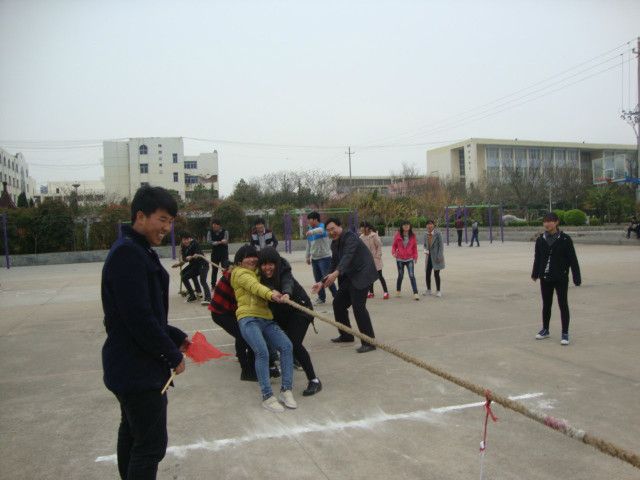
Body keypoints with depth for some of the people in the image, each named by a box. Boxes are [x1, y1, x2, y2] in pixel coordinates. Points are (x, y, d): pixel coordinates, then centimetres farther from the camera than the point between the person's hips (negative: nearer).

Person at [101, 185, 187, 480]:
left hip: (131, 366, 11)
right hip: (139, 369, -11)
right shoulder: (128, 253, -21)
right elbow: (139, 318, -26)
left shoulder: (137, 251, 11)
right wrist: (173, 355, -16)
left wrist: (177, 338, 9)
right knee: (151, 444, -2)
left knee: (132, 434, 23)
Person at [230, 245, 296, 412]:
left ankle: (286, 391, -11)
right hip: (248, 318, -7)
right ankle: (267, 397, -22)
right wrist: (270, 294, -33)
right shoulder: (239, 273, 6)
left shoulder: (257, 272, 32)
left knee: (287, 346, -13)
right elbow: (254, 286, -14)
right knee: (262, 352, -26)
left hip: (266, 319, 7)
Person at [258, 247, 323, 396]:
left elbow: (288, 283, -49)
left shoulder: (284, 272, -28)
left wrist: (286, 293, -68)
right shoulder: (261, 276, -11)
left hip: (299, 309, -7)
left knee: (294, 344, -20)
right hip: (280, 312, 7)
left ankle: (314, 381, -11)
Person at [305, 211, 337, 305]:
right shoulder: (309, 229, 12)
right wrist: (308, 256, 21)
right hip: (314, 258, 7)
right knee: (318, 279, 9)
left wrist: (312, 232, -58)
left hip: (324, 257, -7)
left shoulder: (322, 226, -11)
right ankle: (321, 297, 19)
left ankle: (336, 296, 3)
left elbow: (320, 230, -38)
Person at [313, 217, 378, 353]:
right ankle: (346, 335, 28)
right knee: (338, 303, 12)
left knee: (358, 306, -17)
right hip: (349, 277, 9)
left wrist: (336, 273, -45)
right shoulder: (334, 244, 12)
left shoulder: (350, 237, -15)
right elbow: (334, 265, 16)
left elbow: (348, 256, -31)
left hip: (361, 274, -9)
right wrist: (323, 282, 8)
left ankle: (369, 342, -10)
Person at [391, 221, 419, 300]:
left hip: (409, 259, -1)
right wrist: (393, 252, -12)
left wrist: (415, 256, 1)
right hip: (400, 259, 1)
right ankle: (398, 290, 34)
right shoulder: (398, 235, -1)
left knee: (412, 275, -11)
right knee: (400, 275, 12)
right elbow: (394, 245, 5)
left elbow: (415, 246, 7)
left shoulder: (412, 235, 1)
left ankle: (415, 293, -12)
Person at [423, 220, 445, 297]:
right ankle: (428, 290, 23)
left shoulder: (438, 233, -13)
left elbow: (441, 245, -12)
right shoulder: (426, 234, 5)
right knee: (428, 273, 8)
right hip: (429, 256, 5)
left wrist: (439, 256, -16)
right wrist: (426, 250, -3)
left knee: (436, 274, -3)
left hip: (436, 257, -5)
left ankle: (438, 291, 11)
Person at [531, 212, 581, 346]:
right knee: (546, 304, 15)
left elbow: (573, 259, -9)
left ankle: (565, 333, 11)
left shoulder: (565, 239, -10)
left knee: (563, 305, 2)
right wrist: (535, 273, 11)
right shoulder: (540, 240, 2)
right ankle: (545, 330, 30)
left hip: (561, 278, -4)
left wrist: (576, 278, -11)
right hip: (545, 278, 4)